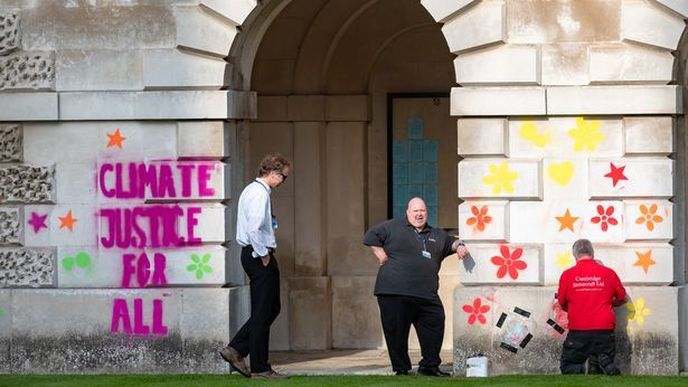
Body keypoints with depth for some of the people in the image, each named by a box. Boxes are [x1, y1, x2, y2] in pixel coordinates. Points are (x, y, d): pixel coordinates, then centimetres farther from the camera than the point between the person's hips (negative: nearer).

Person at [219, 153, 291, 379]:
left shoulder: (252, 190, 17)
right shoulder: (259, 193, -16)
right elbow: (254, 229, -26)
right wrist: (264, 256, -17)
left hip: (253, 255, 10)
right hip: (258, 255, -10)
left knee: (271, 309, 16)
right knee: (262, 313, -4)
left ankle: (235, 350, 14)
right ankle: (260, 368, 0)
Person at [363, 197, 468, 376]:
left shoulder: (437, 235, 21)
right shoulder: (392, 227, 5)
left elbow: (450, 242, 36)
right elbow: (370, 237, 3)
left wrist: (458, 246, 14)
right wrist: (381, 255, -4)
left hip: (427, 295, 4)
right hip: (395, 292, -4)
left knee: (435, 326, 0)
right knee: (397, 331, -2)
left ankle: (430, 365, 10)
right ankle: (401, 368, 6)